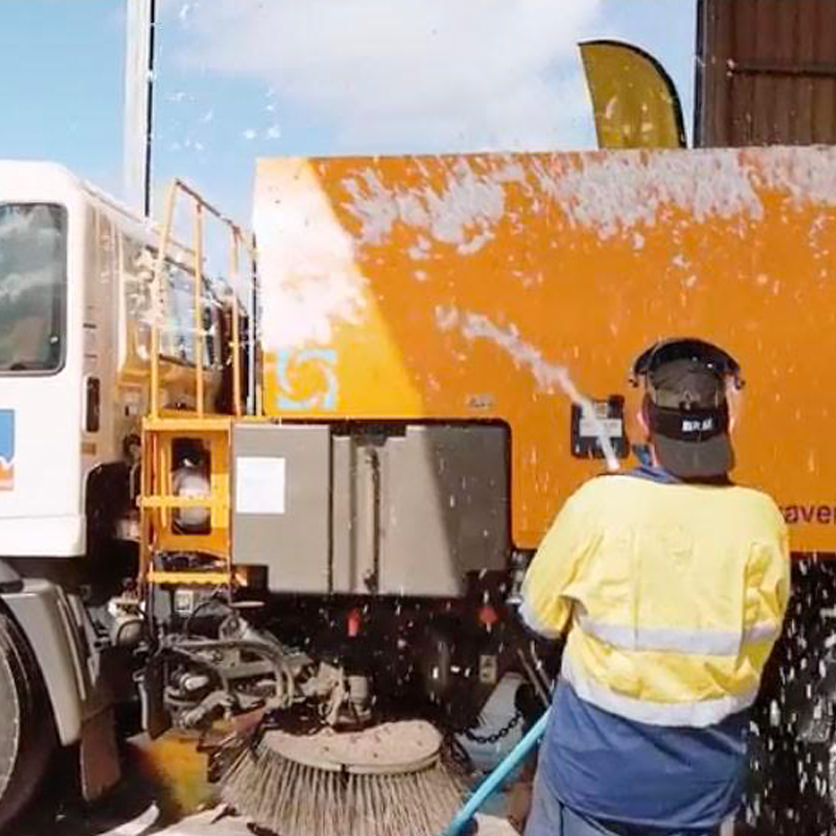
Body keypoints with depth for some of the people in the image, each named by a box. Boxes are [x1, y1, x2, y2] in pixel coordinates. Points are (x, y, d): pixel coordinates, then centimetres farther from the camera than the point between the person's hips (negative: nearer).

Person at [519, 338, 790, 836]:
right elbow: (760, 640, 2)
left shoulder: (599, 502, -21)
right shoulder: (761, 519, -13)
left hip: (596, 764, -2)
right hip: (705, 774, 3)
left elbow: (540, 615, -6)